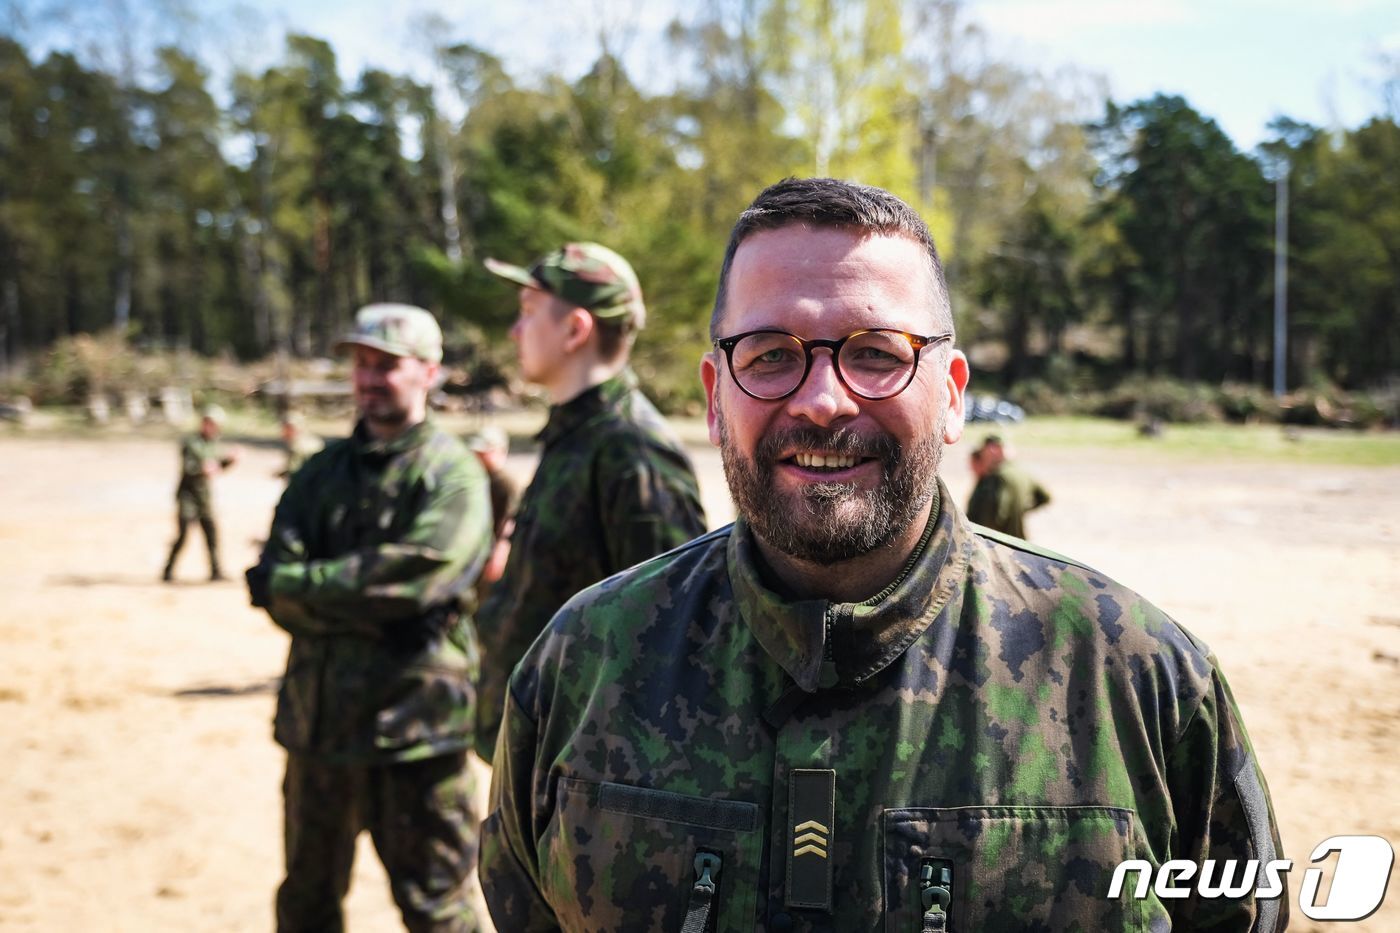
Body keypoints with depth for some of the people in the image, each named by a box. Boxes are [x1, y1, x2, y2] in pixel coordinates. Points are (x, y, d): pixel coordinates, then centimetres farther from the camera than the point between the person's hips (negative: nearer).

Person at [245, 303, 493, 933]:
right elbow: (276, 583, -1)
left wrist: (297, 584, -11)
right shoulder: (323, 472, 12)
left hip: (414, 730, -5)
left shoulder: (453, 474, -5)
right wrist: (371, 610, -15)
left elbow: (409, 576, -20)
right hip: (318, 721, 6)